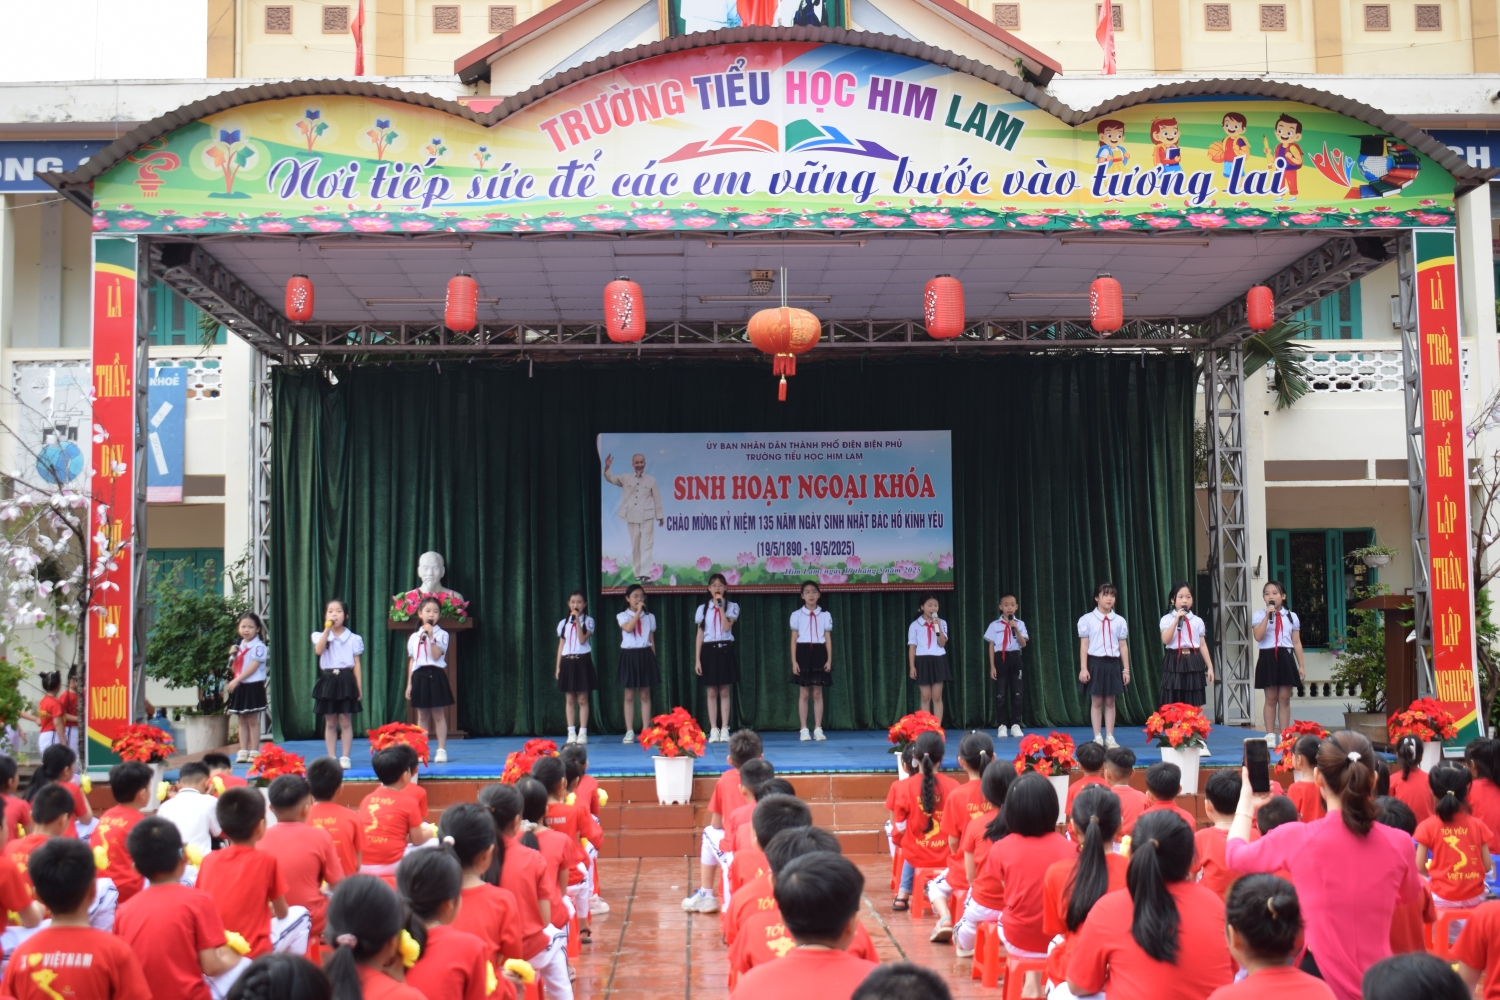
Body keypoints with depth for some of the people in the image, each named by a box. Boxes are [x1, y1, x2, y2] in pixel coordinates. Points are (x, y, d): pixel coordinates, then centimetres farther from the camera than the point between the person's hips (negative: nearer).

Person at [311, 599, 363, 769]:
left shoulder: (353, 638, 3)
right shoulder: (321, 636, 5)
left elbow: (356, 664, 3)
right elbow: (319, 651, -16)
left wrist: (359, 686, -2)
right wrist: (327, 629, -16)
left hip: (346, 680, -1)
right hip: (328, 680, 1)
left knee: (345, 722, 0)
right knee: (330, 723, 5)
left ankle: (345, 758, 6)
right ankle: (331, 758, 10)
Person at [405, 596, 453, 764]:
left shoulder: (441, 634, -2)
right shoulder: (414, 637, 10)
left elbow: (436, 656, -14)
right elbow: (411, 661, 12)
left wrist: (431, 637, -20)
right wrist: (409, 684, 10)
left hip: (435, 676, -4)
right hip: (419, 676, 4)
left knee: (438, 714, -1)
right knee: (422, 716, 9)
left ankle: (442, 750, 5)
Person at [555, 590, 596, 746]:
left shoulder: (588, 621, 0)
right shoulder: (563, 623, 9)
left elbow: (582, 640, -13)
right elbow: (561, 645, 11)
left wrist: (577, 621, -16)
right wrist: (557, 667, 7)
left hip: (582, 661, -3)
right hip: (567, 661, 3)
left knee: (582, 699, -1)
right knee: (569, 699, 4)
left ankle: (583, 732, 2)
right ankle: (571, 732, 7)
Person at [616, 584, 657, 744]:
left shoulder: (649, 617, 8)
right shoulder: (622, 616, 1)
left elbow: (652, 640, 10)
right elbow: (628, 628, -20)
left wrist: (653, 659, 6)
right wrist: (638, 611, -17)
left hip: (645, 655, 1)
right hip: (629, 655, -1)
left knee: (645, 695, 3)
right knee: (629, 696, 2)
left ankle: (646, 731, 6)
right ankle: (630, 732, 6)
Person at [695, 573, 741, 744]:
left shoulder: (732, 607, 3)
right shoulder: (703, 608, 7)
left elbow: (727, 628, -13)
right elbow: (699, 635, 5)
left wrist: (721, 607, -13)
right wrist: (697, 659, 1)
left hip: (725, 650, -1)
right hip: (709, 651, 1)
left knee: (725, 692, 0)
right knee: (712, 693, 2)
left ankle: (725, 730, 3)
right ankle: (713, 730, 5)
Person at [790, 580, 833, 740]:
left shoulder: (825, 615, 5)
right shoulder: (797, 615, 2)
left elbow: (828, 639, 6)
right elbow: (794, 639, 2)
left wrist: (829, 660, -1)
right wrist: (794, 661, -4)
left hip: (819, 653, 1)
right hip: (803, 653, -1)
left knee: (818, 693, 3)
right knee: (803, 693, 1)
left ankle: (818, 729, 7)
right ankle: (804, 730, 5)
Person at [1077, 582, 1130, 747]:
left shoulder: (1119, 621, 5)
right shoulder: (1087, 620, -2)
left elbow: (1123, 646, 8)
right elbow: (1084, 645, -2)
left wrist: (1126, 669, 7)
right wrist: (1083, 668, -6)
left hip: (1112, 664, 2)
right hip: (1095, 663, -2)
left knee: (1110, 702, 6)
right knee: (1096, 701, 2)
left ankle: (1110, 737, 12)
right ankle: (1097, 738, 8)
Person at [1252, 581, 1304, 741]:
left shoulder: (1291, 616, 9)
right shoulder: (1259, 615, 2)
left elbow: (1297, 643, 9)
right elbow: (1258, 637, -14)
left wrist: (1301, 665, 6)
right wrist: (1267, 616, -15)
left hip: (1286, 658, 2)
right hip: (1268, 658, -2)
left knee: (1284, 699, 4)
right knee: (1270, 699, 2)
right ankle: (1270, 735, 7)